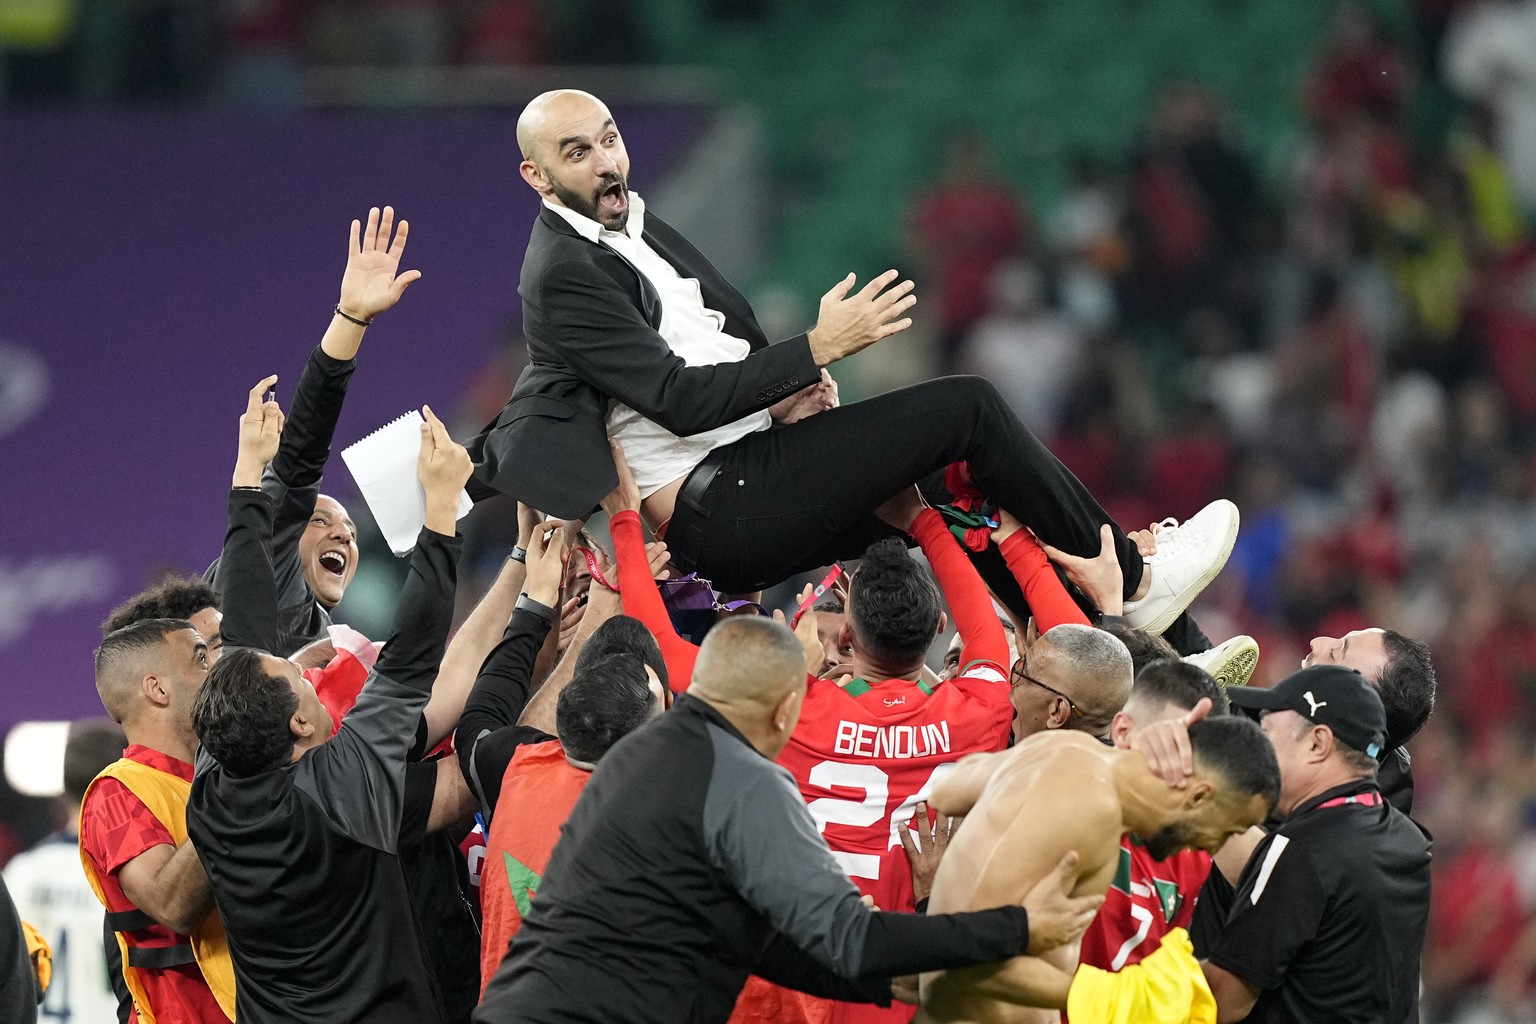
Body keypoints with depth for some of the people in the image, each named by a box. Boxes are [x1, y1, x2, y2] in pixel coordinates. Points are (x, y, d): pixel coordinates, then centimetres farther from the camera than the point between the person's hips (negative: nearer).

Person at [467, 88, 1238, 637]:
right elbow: (680, 400, -20)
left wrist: (784, 389, 1)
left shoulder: (632, 227, 17)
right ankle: (1133, 583, 0)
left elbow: (728, 334, 24)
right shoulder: (565, 274, -14)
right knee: (968, 409, -10)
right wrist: (816, 350, -18)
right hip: (718, 514, -10)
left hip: (749, 487, 10)